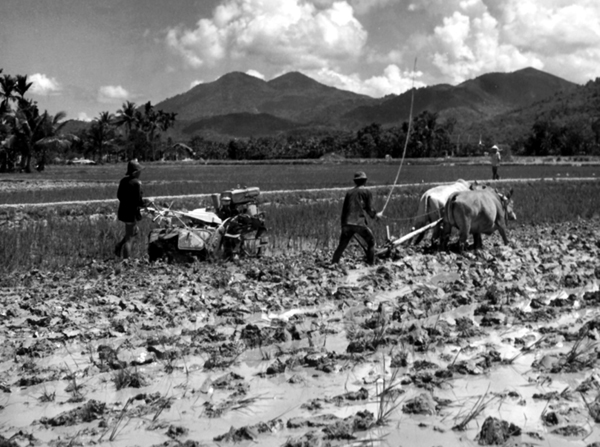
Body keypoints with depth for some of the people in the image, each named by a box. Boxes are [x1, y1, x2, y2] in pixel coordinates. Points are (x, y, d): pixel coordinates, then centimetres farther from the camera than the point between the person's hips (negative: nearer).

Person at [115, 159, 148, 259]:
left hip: (123, 211, 8)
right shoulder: (136, 183, -20)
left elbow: (119, 195, 13)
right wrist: (144, 203, -2)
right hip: (132, 213, -8)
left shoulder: (123, 180, 4)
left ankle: (119, 247, 18)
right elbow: (138, 201, -21)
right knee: (128, 238, 3)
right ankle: (126, 260, 8)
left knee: (134, 231, 28)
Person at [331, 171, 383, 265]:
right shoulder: (367, 192, 7)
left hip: (347, 223, 4)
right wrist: (376, 215, 22)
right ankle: (371, 264, 7)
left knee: (341, 245, 12)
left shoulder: (349, 192, 18)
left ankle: (333, 264, 3)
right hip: (359, 223, -4)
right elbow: (369, 209, 3)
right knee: (371, 242, 12)